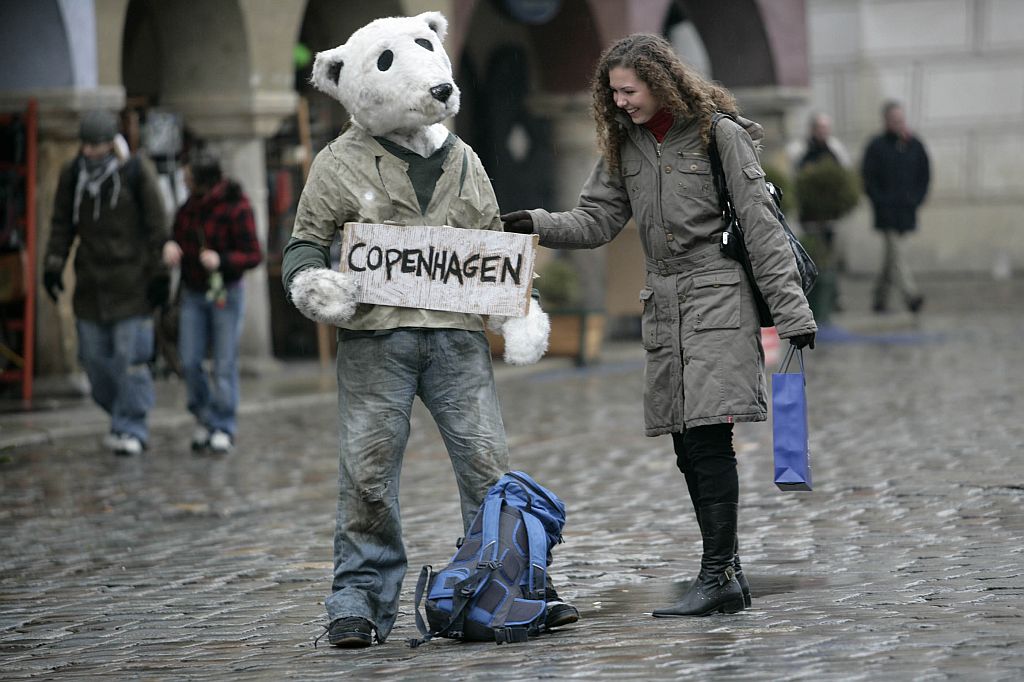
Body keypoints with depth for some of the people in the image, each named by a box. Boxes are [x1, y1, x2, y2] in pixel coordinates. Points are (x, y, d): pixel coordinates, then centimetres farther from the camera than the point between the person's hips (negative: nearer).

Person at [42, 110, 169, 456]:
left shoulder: (137, 171, -8)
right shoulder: (72, 173, 3)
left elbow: (156, 225, -3)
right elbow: (62, 223, 12)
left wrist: (158, 273, -5)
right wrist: (53, 264, 4)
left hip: (131, 281, -4)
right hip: (91, 281, 4)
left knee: (131, 356, -7)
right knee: (94, 355, 7)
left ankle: (132, 428, 1)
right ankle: (119, 415, 25)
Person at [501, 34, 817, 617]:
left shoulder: (720, 134, -6)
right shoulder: (625, 144, 13)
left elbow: (761, 224, -6)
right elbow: (599, 220, 10)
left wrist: (792, 308, -8)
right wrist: (541, 224, -9)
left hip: (718, 297, -6)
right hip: (664, 303, 7)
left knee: (709, 439, -13)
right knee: (690, 448, 5)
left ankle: (717, 576, -12)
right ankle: (728, 575, 13)